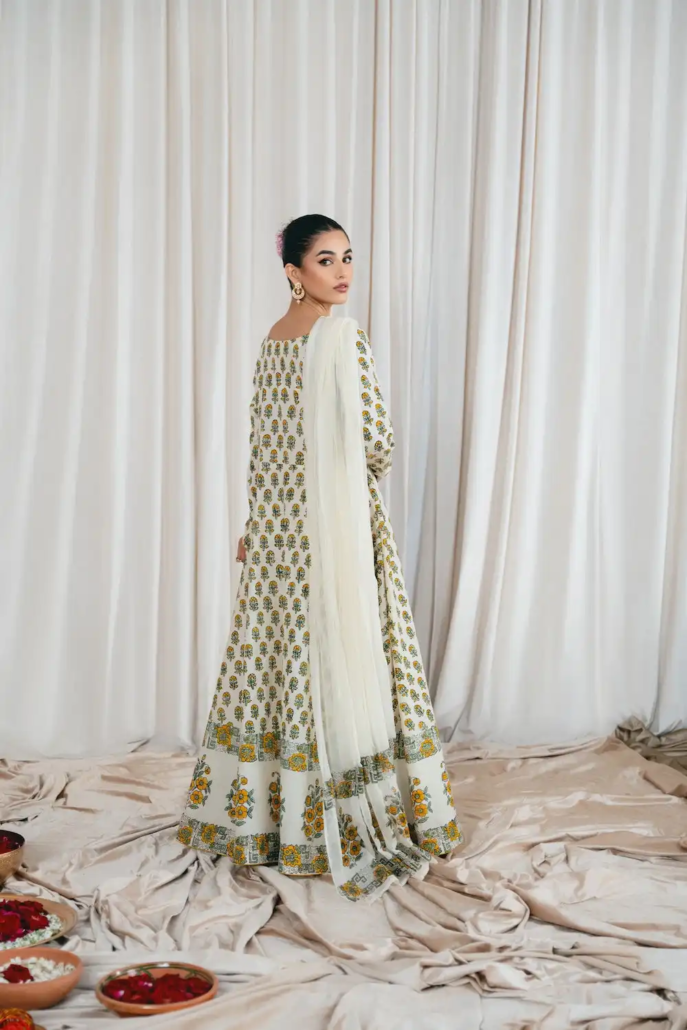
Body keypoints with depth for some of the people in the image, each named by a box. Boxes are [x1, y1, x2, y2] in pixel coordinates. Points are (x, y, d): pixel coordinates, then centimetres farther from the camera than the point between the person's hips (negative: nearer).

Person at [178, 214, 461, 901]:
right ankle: (338, 817, 6)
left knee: (277, 652, 14)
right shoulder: (343, 336, -13)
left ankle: (257, 809, 25)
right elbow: (375, 441, -17)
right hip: (335, 519, -8)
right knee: (340, 660, -1)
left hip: (276, 522, 8)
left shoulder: (271, 340, 10)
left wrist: (252, 524, 20)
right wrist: (370, 467, 6)